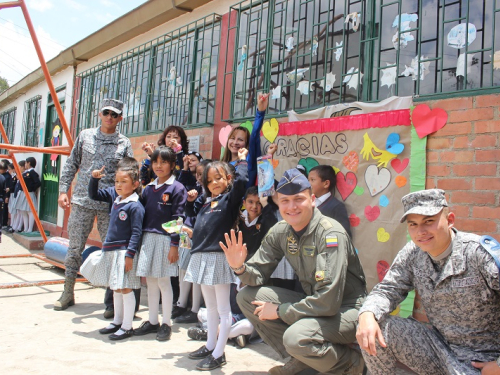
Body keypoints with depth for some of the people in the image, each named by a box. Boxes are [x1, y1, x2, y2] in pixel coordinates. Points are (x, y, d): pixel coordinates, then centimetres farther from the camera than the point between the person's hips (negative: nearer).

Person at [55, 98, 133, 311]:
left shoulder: (124, 144, 4)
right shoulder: (85, 136, 9)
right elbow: (71, 165, 12)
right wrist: (63, 190, 5)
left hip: (110, 204, -1)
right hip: (82, 200, 1)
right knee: (75, 247, 7)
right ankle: (68, 292, 20)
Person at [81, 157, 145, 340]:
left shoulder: (135, 206, -17)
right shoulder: (114, 196, 7)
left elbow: (136, 232, -18)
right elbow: (94, 195, 21)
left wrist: (130, 254, -21)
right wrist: (94, 178, 6)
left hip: (125, 251, -8)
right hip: (110, 250, 9)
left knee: (125, 288, -1)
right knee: (115, 288, 18)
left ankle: (127, 326, 12)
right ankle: (117, 321, 32)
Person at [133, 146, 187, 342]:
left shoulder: (177, 189, -7)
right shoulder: (148, 188, 11)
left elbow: (177, 219, -10)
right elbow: (142, 214, 13)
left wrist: (174, 245, -14)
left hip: (165, 240, -6)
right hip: (147, 239, 6)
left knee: (163, 282, 2)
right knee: (150, 282, 12)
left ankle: (166, 324, 16)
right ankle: (152, 321, 26)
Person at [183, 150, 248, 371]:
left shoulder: (230, 199, -5)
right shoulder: (206, 205, 15)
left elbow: (241, 181, -24)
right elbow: (192, 215, 35)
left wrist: (242, 160, -10)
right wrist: (190, 201, 18)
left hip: (219, 258, -8)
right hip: (202, 257, 8)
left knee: (223, 309, 2)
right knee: (210, 307, 19)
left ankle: (219, 354, 9)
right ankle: (210, 346, 32)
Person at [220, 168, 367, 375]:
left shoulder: (331, 234, -24)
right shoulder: (280, 231, -3)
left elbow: (328, 302, -29)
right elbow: (258, 275, 2)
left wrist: (280, 311, -18)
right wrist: (240, 267, -21)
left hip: (346, 309, -7)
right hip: (312, 302, 7)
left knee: (296, 336, -35)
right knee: (246, 296, -1)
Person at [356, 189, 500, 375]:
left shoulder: (480, 252, -20)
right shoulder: (413, 253, -2)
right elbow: (388, 289, -1)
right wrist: (367, 315, -24)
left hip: (481, 359, -5)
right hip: (438, 344, 6)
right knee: (373, 327, -10)